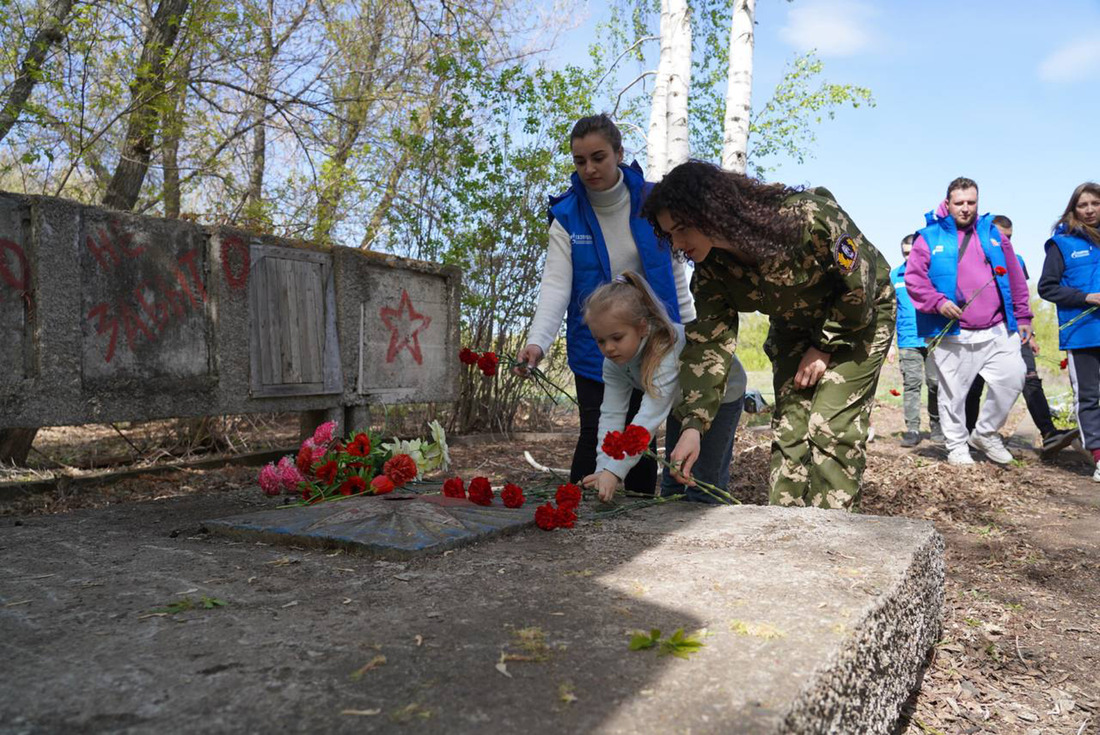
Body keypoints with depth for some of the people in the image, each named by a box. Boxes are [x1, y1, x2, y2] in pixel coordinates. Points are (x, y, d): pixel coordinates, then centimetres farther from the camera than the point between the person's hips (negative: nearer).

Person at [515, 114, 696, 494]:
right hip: (594, 346, -1)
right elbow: (556, 284, -16)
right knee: (596, 435, -4)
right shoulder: (567, 217, -6)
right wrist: (537, 342, -31)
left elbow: (675, 274, 4)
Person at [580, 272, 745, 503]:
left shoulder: (667, 352, -46)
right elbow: (611, 414, -28)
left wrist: (614, 471, -61)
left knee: (707, 476, -7)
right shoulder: (614, 362, -24)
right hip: (682, 400, 6)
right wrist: (603, 468, -39)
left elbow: (649, 419, -54)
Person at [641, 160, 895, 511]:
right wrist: (693, 424, -30)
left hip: (858, 319, -5)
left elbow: (860, 285, -24)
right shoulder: (712, 268, -18)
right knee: (788, 429, 1)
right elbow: (708, 343, -20)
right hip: (796, 327, 5)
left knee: (832, 430, -13)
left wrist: (825, 348, -16)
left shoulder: (808, 217, -36)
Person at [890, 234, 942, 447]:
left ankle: (936, 424, 20)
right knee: (911, 383, -3)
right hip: (908, 340, 1)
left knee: (935, 383, 5)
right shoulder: (895, 275, 7)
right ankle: (912, 429, -1)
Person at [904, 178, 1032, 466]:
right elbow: (913, 277, -5)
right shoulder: (930, 237, 1)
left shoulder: (992, 234, 13)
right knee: (953, 392, 3)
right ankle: (956, 445, 20)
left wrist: (1022, 315, 13)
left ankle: (986, 434, 21)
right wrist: (938, 302, -18)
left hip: (997, 332, 4)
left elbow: (1015, 279, 16)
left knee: (1012, 379, 0)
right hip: (952, 335, -3)